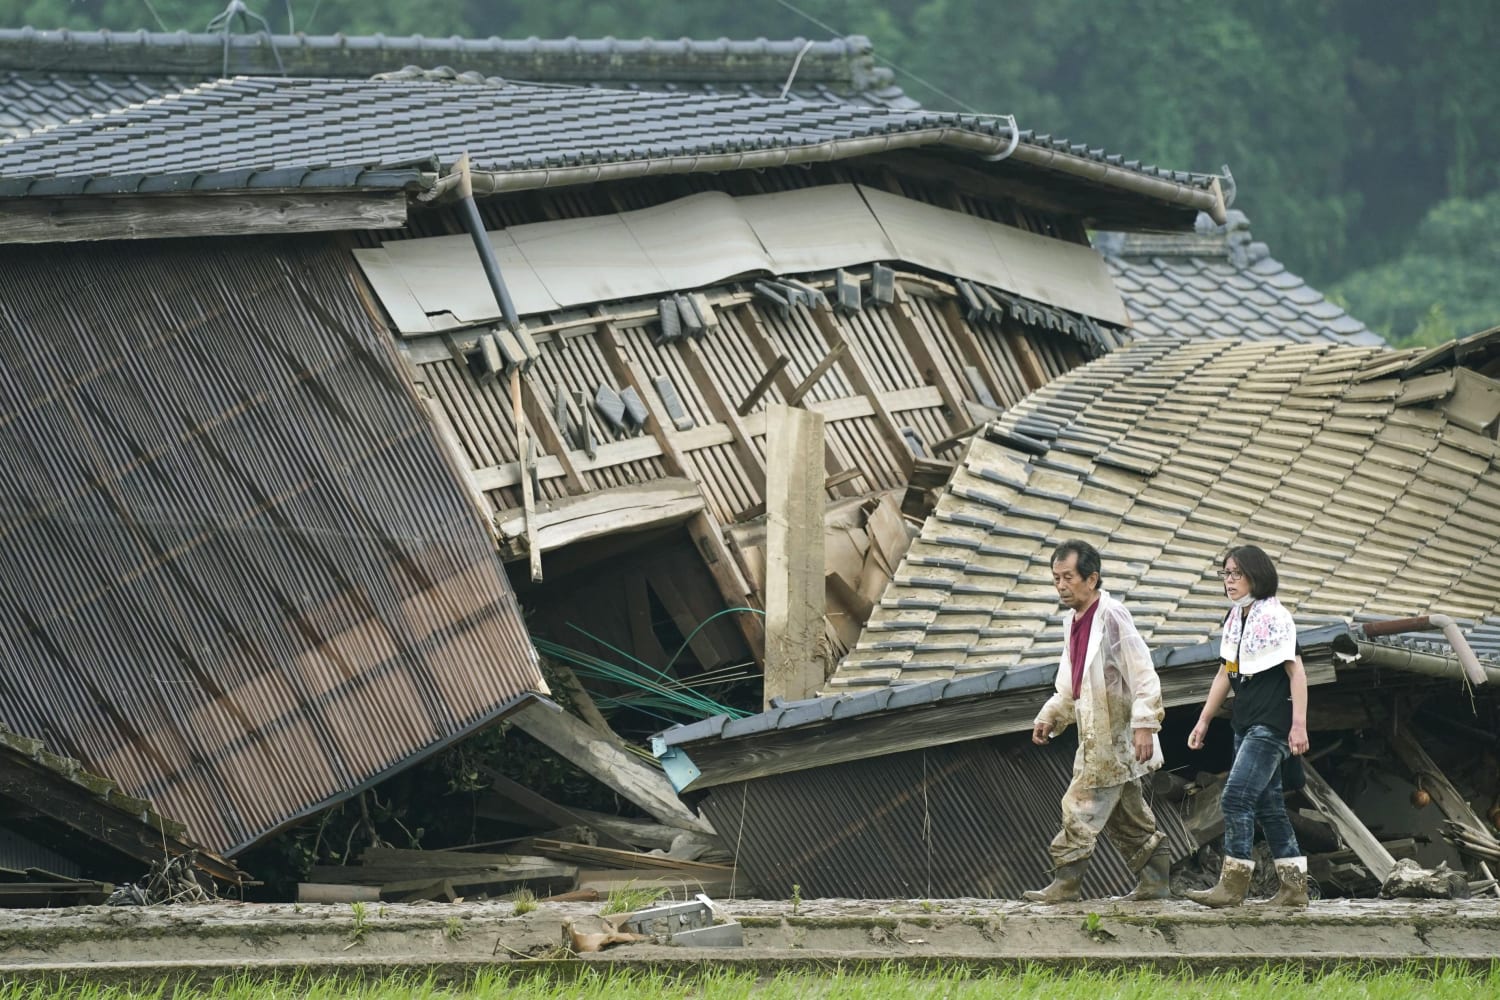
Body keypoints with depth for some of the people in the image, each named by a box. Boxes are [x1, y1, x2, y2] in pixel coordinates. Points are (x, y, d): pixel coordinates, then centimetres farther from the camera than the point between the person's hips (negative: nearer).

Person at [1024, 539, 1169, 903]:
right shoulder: (1072, 621, 13)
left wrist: (1144, 724, -25)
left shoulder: (1112, 616, -15)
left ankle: (1067, 882, -10)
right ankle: (1155, 881, 19)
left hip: (1115, 733, -9)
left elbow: (1143, 674, -18)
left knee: (1082, 805, -11)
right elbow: (1070, 685, 25)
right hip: (1096, 735, 9)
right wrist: (1050, 717, 14)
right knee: (1127, 814, 13)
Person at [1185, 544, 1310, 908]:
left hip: (1271, 725, -9)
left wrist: (1299, 724, -19)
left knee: (1236, 798, -15)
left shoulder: (1274, 617, -11)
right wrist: (1204, 721, 18)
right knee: (1267, 804, 9)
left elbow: (1296, 672, -14)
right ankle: (1294, 885, 12)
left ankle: (1233, 883, -14)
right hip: (1246, 725, 9)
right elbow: (1225, 674, 21)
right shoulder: (1235, 620, 13)